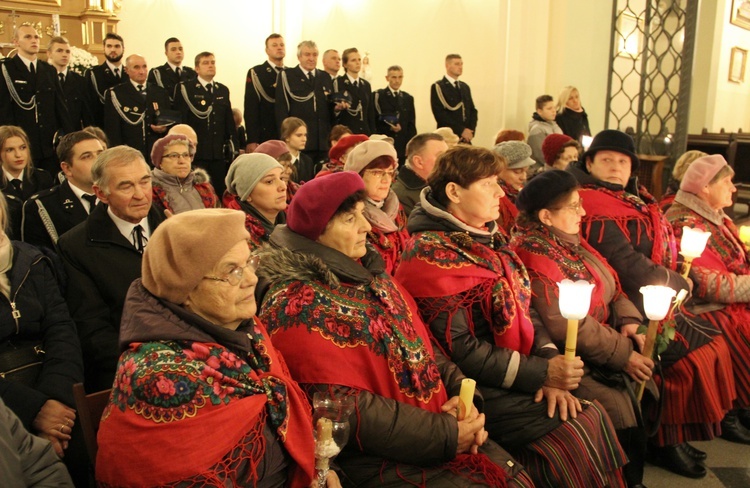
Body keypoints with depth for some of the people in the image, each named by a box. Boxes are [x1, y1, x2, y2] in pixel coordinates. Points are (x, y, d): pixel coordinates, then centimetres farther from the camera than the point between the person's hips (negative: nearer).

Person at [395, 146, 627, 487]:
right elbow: (459, 350, -19)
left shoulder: (488, 240, 11)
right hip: (473, 388, -7)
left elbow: (523, 312, 10)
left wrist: (549, 364, -8)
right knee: (578, 432, -16)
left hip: (515, 376, 7)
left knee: (593, 417, -8)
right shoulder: (431, 254, -15)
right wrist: (542, 373, -16)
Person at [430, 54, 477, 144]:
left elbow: (472, 110, 18)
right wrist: (461, 130, -13)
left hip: (466, 139, 5)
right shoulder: (437, 87, -2)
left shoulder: (465, 87, 18)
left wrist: (471, 130, -1)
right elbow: (440, 114, -11)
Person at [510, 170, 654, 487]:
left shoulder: (570, 241, 11)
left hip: (602, 348, 9)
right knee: (617, 408, -19)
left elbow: (613, 288, 15)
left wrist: (628, 321, -4)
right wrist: (623, 354, -17)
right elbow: (566, 325, -20)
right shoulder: (533, 253, -16)